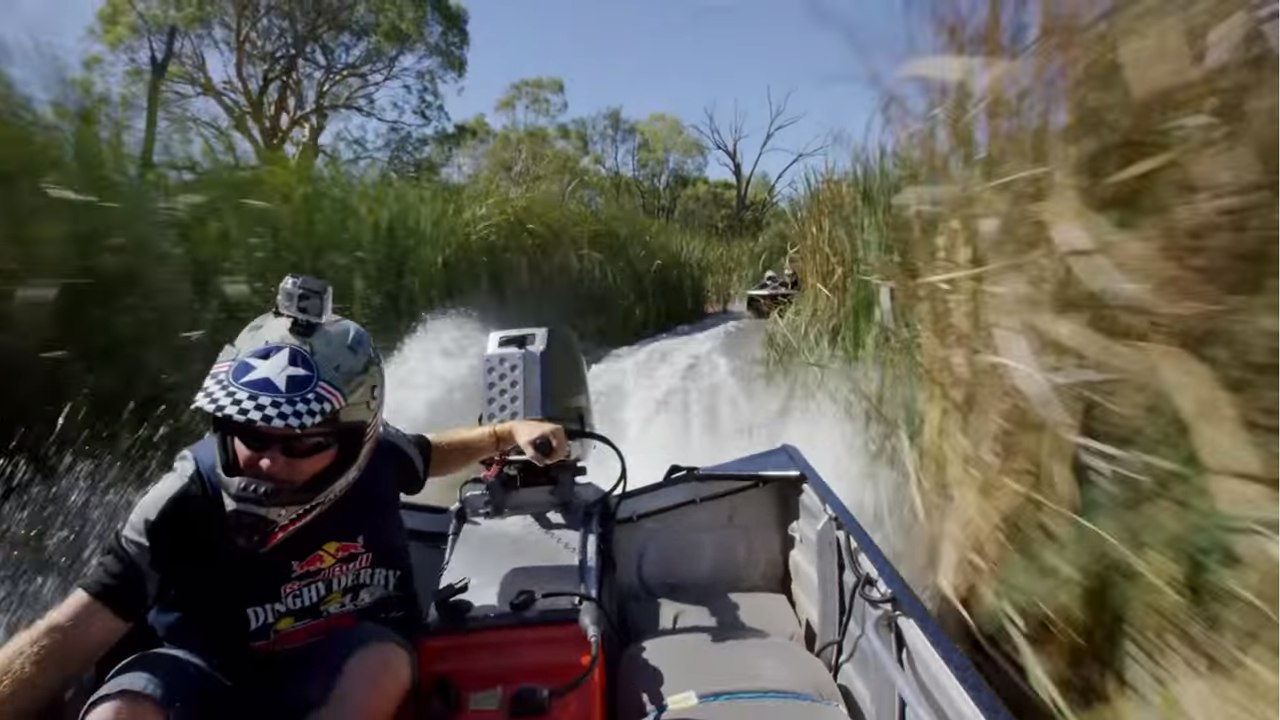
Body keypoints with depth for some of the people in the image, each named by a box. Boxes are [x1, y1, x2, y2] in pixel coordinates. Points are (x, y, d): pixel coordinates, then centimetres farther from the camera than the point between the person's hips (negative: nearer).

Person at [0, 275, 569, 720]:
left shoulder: (375, 457, -17)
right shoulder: (188, 500, -22)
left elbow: (428, 454, 9)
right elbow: (74, 634, -25)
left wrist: (506, 434, 3)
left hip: (349, 644, 2)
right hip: (217, 663, -1)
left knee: (385, 665, -33)